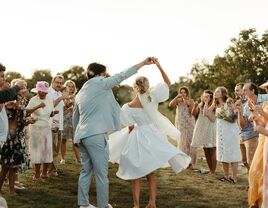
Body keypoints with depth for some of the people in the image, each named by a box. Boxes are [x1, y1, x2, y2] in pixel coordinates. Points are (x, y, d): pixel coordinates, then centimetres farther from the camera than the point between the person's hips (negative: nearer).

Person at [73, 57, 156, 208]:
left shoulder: (80, 94, 20)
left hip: (81, 135, 8)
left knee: (86, 170, 13)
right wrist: (144, 63, -2)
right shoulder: (100, 83, -1)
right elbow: (121, 76, -4)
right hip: (96, 135, -8)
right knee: (101, 173, -1)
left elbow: (75, 120, 23)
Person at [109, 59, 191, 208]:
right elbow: (168, 83, 1)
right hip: (152, 136, 3)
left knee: (136, 175, 8)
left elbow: (131, 127, -6)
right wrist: (158, 66, -1)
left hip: (137, 138, -3)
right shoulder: (152, 96, -10)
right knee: (151, 173, 17)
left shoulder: (127, 108, -15)